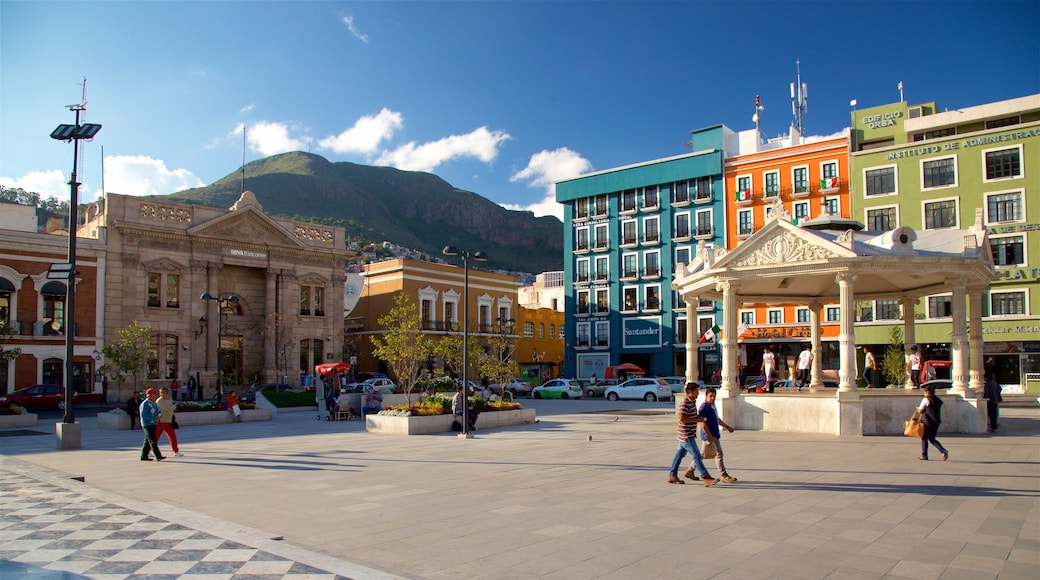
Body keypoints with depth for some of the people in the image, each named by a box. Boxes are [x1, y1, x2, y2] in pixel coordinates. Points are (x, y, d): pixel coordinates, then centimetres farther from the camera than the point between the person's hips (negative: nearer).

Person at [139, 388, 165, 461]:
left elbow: (157, 411, 23)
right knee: (153, 441, -11)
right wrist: (154, 418, -22)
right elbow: (143, 415, -21)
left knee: (147, 441, 13)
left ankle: (144, 456, 18)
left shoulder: (153, 403, 15)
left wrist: (158, 416, 1)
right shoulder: (145, 404, -13)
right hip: (147, 424, -9)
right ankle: (158, 456, -15)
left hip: (153, 424, 9)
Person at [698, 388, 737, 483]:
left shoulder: (712, 406, 16)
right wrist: (709, 435, -24)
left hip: (714, 434, 10)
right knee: (718, 454, -6)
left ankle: (690, 471, 21)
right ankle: (724, 476, 0)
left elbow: (717, 419, 28)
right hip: (710, 435, -10)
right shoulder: (704, 407, -15)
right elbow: (703, 422, -20)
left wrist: (727, 427, 28)